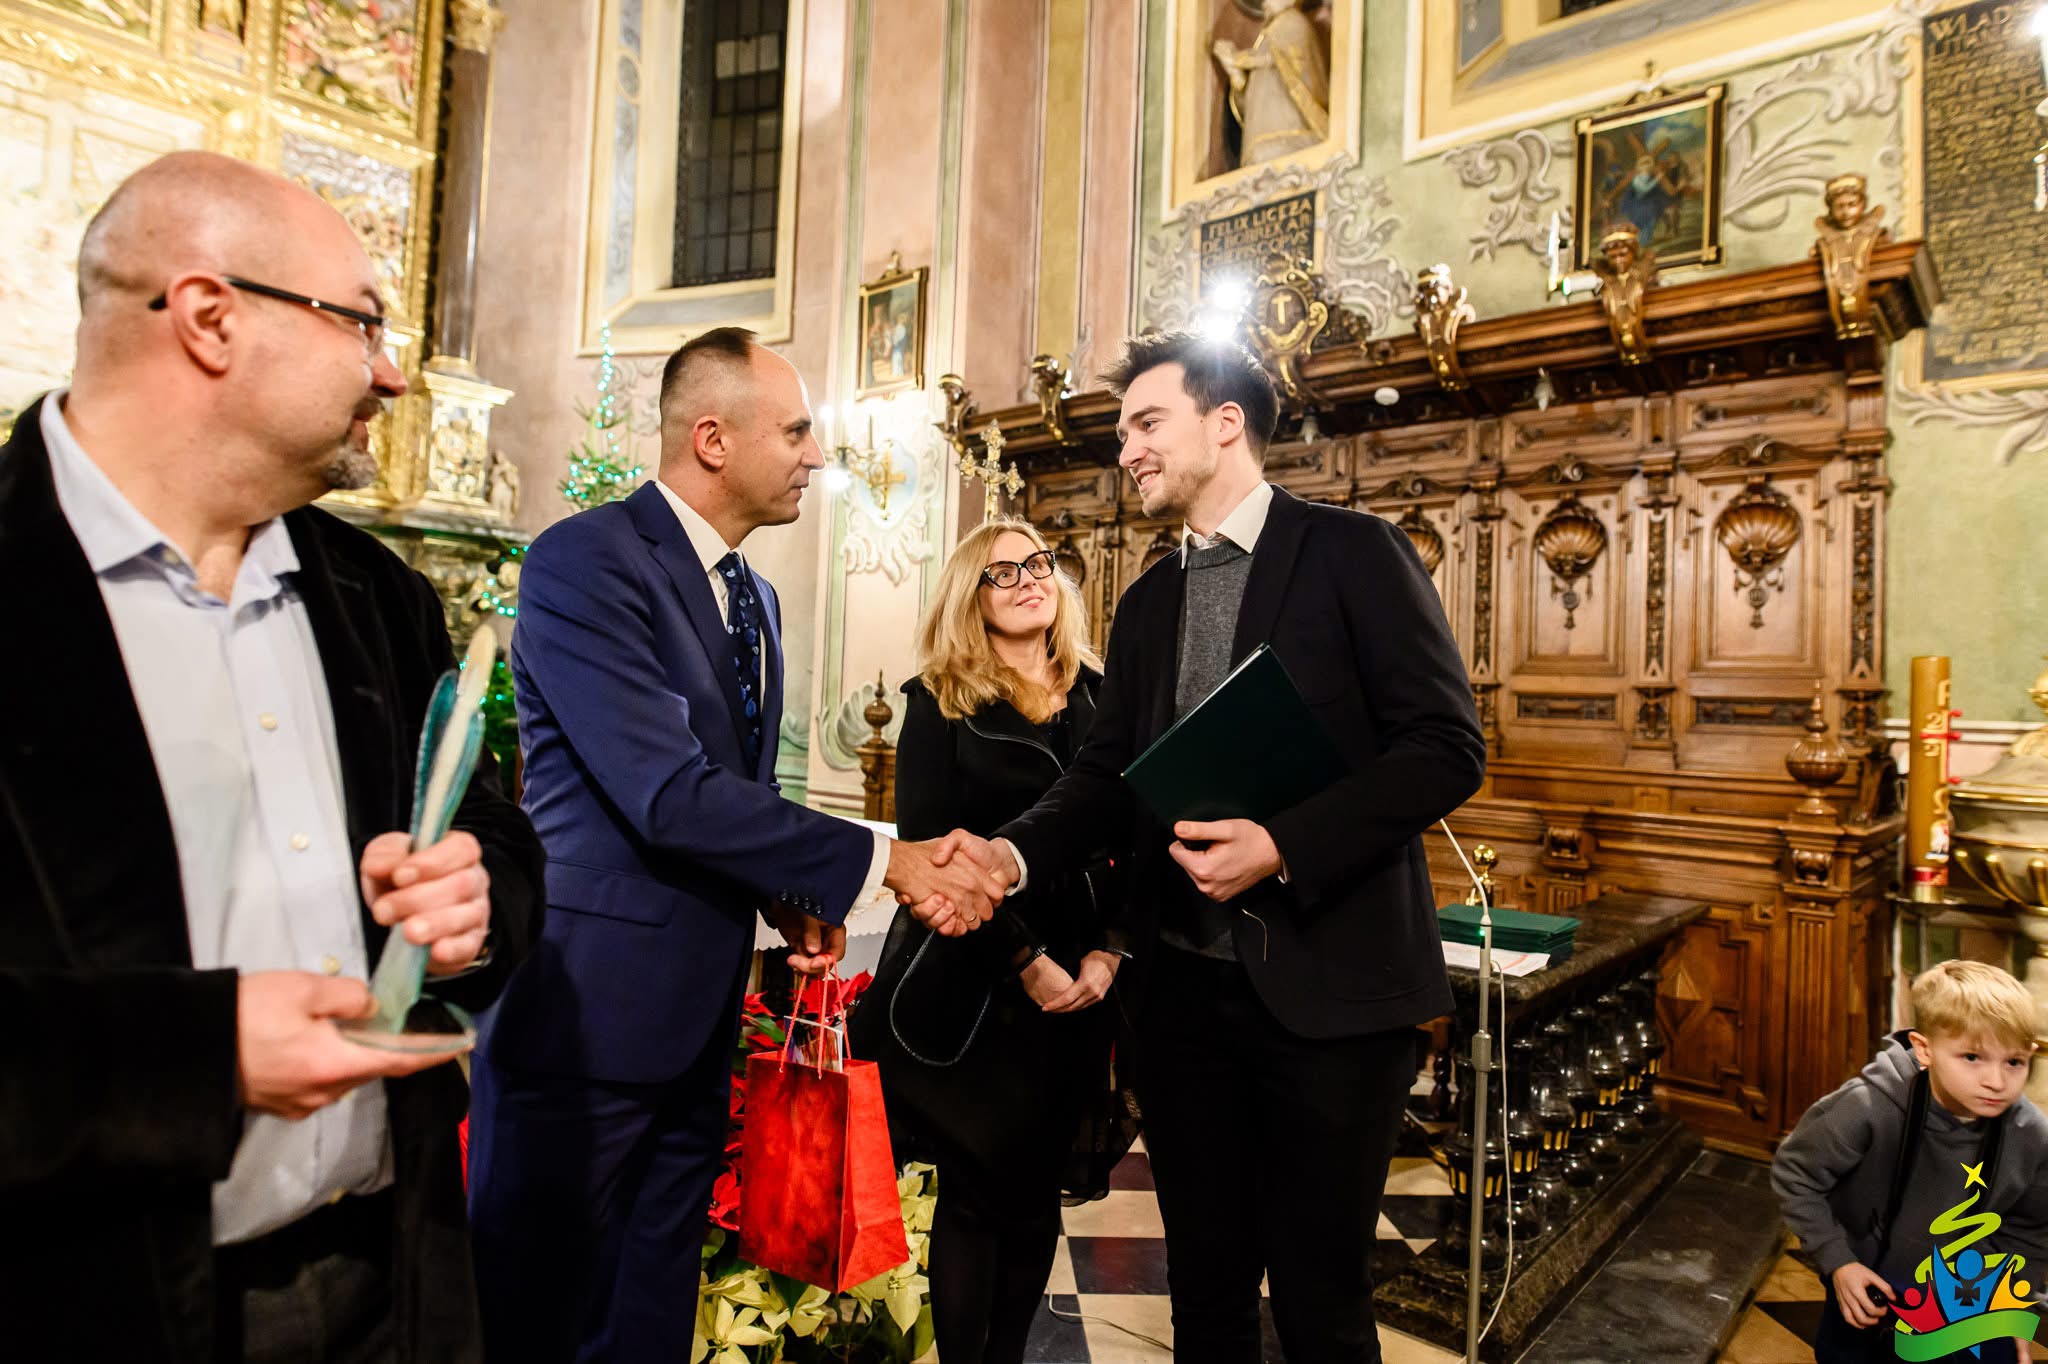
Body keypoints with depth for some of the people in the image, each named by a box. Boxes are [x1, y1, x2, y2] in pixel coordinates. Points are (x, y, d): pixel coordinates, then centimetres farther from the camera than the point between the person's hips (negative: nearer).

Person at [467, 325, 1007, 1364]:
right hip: (585, 1007, -7)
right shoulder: (586, 560, -15)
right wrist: (878, 861, -20)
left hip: (697, 1015, 8)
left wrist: (792, 899, -1)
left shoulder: (753, 596, 12)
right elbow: (670, 794, -24)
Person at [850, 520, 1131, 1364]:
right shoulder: (940, 704, -4)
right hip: (971, 992, -3)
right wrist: (1028, 965, -13)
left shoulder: (1099, 696, 7)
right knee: (978, 1196, 7)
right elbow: (931, 851, -10)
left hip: (1078, 990, 4)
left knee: (1037, 1197, 14)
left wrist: (1109, 949, -5)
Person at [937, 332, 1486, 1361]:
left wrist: (1284, 846, -22)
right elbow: (1106, 774, 8)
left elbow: (1446, 746, -11)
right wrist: (1017, 853, -12)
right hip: (1184, 987, 5)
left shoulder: (1352, 553, -5)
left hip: (1327, 984, -5)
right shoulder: (1147, 602, 13)